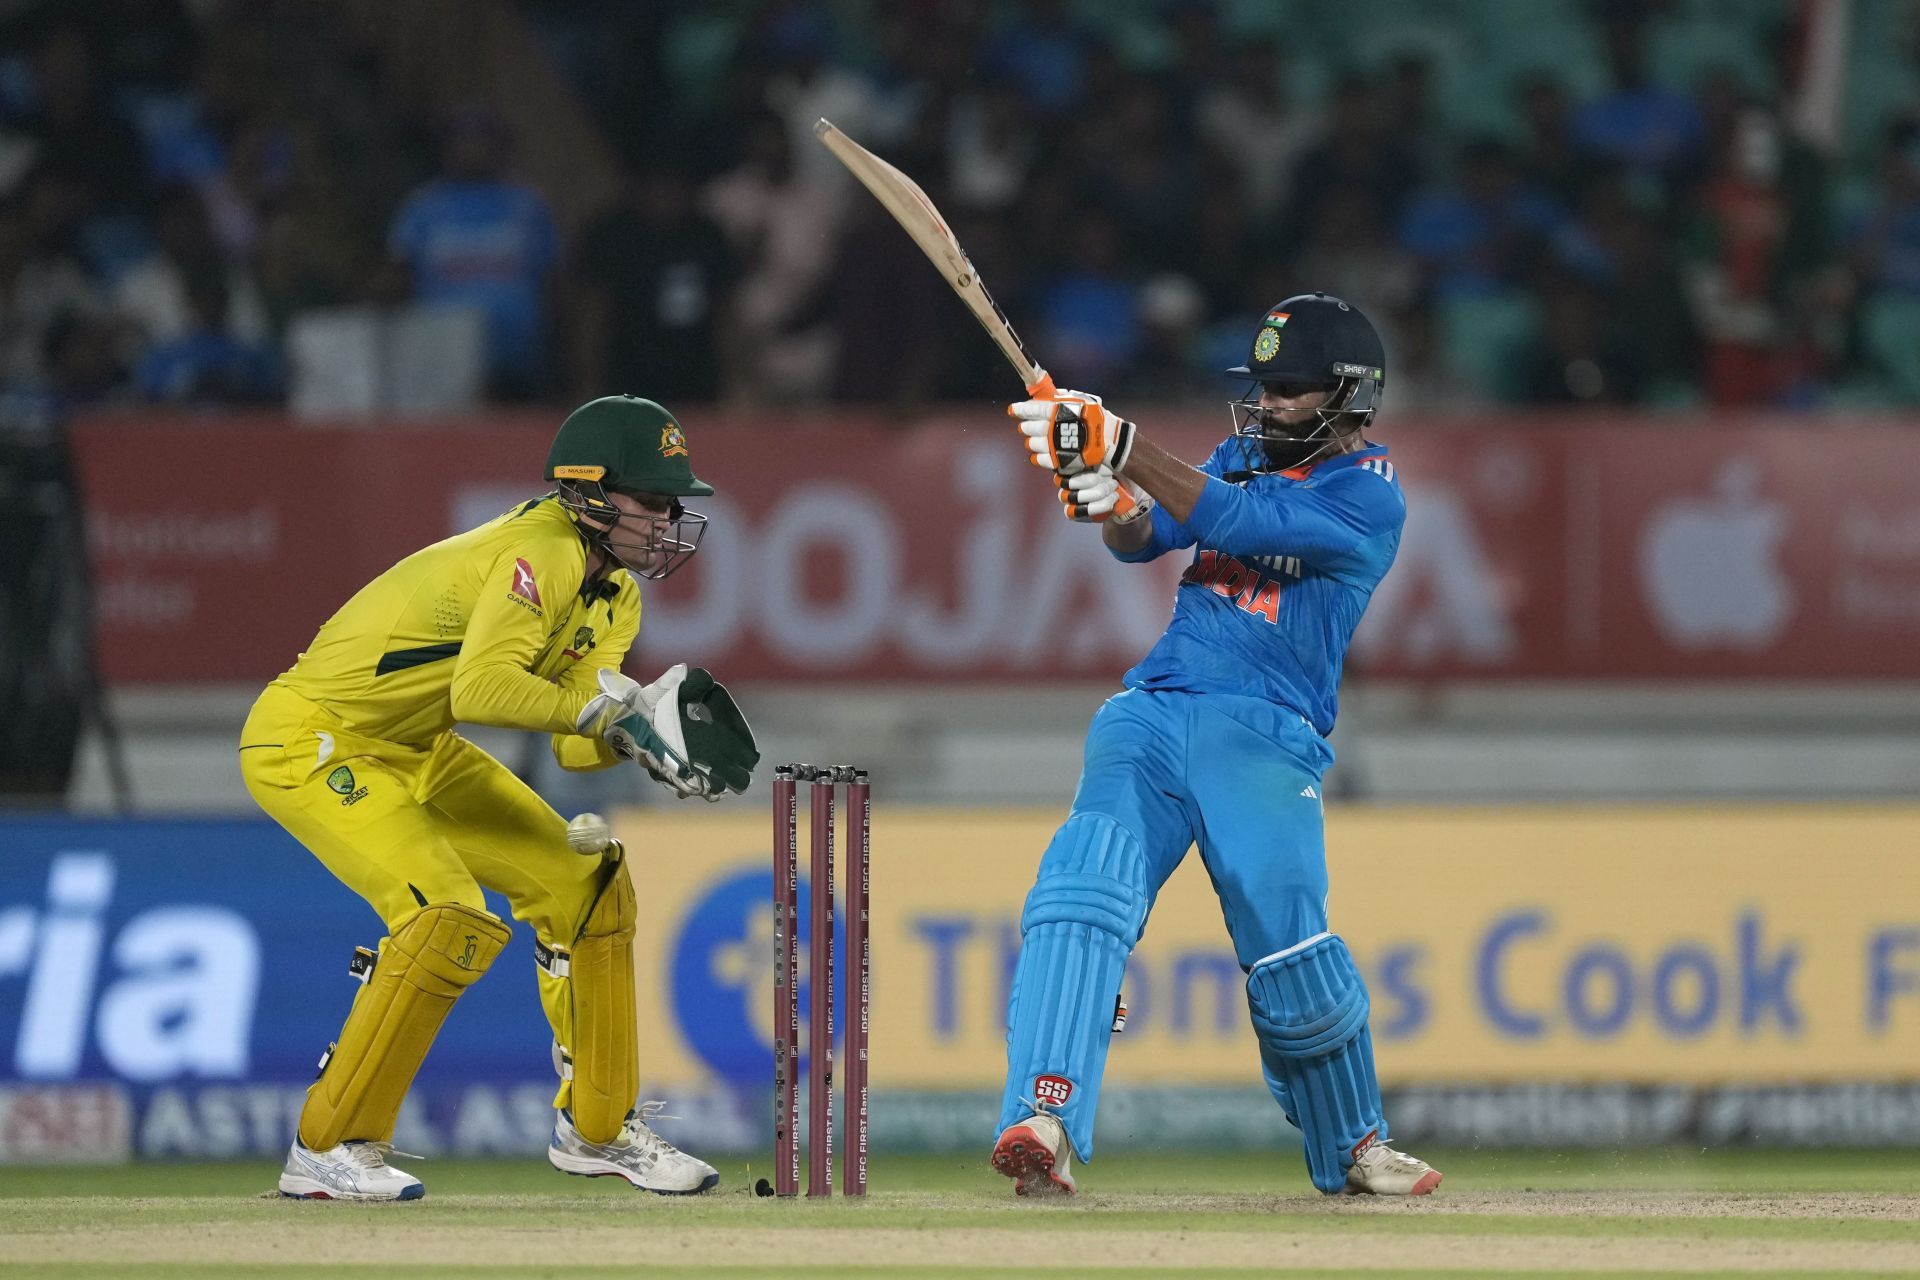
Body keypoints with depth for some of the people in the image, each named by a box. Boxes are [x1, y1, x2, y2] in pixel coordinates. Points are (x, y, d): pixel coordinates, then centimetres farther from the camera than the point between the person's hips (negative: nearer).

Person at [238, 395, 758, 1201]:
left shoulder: (614, 598, 5)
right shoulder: (542, 554, -26)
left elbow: (575, 745, -1)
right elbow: (482, 689, -40)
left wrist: (641, 730, -20)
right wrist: (612, 708, -36)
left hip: (411, 754, 10)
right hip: (307, 742, -10)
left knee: (586, 885, 8)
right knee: (451, 918, -25)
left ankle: (596, 1128, 22)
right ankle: (328, 1148, -15)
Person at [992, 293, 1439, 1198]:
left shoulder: (1367, 494, -2)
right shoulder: (1244, 454, 20)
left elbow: (1236, 522, -16)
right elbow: (1146, 537, 8)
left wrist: (1120, 444, -23)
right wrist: (1112, 502, -16)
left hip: (1264, 739, -4)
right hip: (1150, 713, 4)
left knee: (1294, 966, -7)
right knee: (1082, 886, -19)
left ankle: (1352, 1148, 19)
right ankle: (1045, 1124, -31)